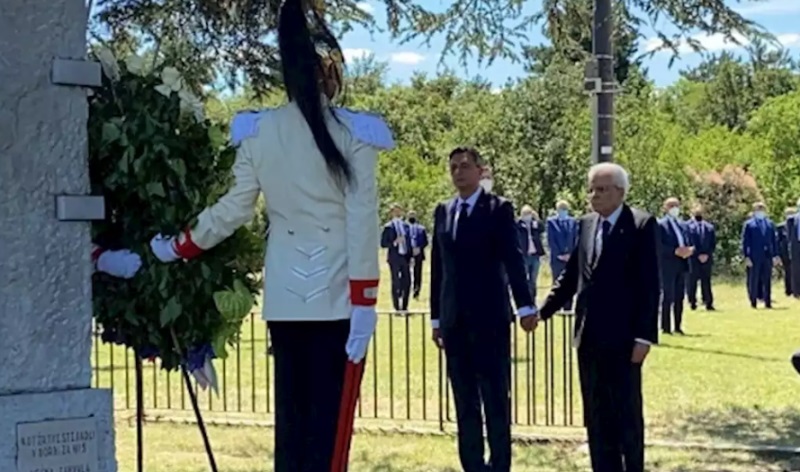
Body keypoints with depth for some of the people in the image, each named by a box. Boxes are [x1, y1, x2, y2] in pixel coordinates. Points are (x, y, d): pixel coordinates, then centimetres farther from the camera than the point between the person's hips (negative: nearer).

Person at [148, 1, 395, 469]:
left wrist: (177, 248, 21)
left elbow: (234, 210, 6)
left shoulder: (257, 131, 2)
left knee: (290, 413, 12)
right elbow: (361, 223, -11)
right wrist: (365, 303, -9)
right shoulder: (353, 133, -9)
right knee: (331, 418, -1)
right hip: (337, 296, -4)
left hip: (284, 297, 4)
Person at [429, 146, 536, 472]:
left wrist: (525, 306, -20)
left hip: (490, 316, -5)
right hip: (454, 319, 5)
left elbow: (513, 259, -11)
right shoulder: (443, 211, 12)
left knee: (495, 396, -1)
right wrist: (436, 318, 12)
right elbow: (438, 267, 13)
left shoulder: (498, 208, -3)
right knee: (464, 400, 8)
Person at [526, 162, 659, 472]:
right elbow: (571, 276, 16)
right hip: (589, 336, 6)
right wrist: (542, 311, 7)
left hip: (622, 338, -6)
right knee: (596, 416, 10)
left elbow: (649, 286, -11)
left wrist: (644, 336, -16)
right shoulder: (586, 225, 11)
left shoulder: (641, 225, -8)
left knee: (627, 414, 3)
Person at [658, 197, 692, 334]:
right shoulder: (661, 225, -3)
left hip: (682, 265, 7)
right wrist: (675, 251, -21)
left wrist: (689, 250, -2)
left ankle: (678, 326, 11)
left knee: (679, 297, 7)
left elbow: (687, 243, 21)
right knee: (667, 296, -7)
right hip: (668, 266, -7)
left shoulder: (682, 225, 20)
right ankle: (665, 327, -4)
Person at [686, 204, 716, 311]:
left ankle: (692, 302, 6)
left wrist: (696, 254, -6)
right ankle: (708, 303, 6)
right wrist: (707, 254, -2)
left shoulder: (688, 226, -6)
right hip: (707, 259, 2)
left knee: (692, 281, 7)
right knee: (706, 281, 9)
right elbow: (713, 244, 1)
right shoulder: (709, 227, 3)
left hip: (693, 258, -2)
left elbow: (688, 243, -10)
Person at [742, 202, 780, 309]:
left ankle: (767, 302, 8)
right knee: (753, 280, 1)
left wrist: (775, 255, 6)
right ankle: (753, 301, 9)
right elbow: (745, 241, -1)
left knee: (767, 280, 4)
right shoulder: (748, 224, 3)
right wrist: (746, 256, -8)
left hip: (767, 256, 3)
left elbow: (774, 240, 13)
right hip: (754, 257, -3)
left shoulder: (770, 223, 13)